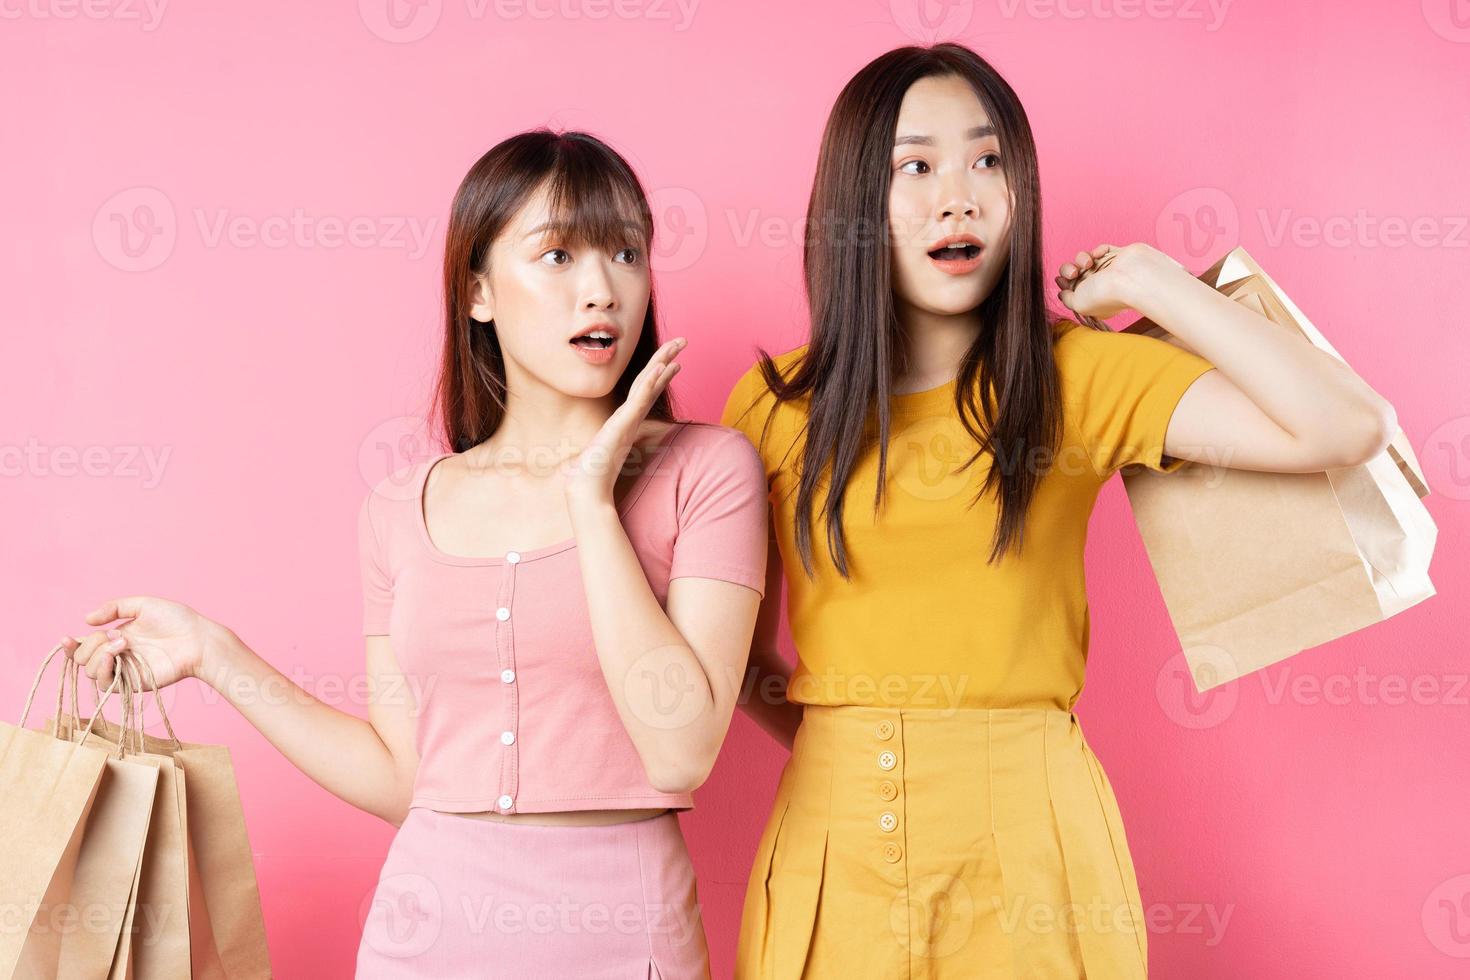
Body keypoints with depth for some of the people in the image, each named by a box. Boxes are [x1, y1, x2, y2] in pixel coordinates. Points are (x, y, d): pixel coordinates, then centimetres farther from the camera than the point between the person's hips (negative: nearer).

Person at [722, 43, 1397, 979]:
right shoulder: (776, 404, 2)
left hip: (1027, 838, -1)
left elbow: (1346, 426, -15)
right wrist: (838, 741, -2)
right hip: (833, 837, 1)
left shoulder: (1074, 377, -2)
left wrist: (1149, 283, -8)